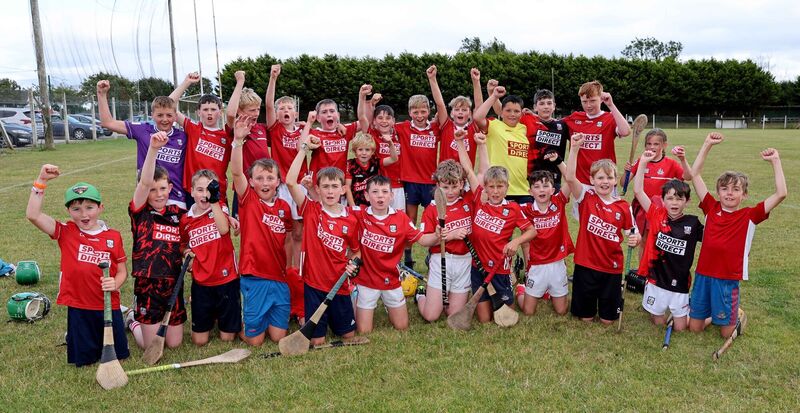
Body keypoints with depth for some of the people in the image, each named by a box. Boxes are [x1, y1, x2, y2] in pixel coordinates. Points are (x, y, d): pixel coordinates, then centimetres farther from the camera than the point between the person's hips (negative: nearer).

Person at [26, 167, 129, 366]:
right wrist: (42, 180, -19)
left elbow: (122, 271, 3)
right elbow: (33, 215, -17)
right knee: (83, 360, 11)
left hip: (109, 306, 1)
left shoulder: (113, 236, -3)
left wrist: (115, 283, -19)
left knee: (119, 355, 13)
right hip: (79, 307, 0)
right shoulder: (66, 233, -5)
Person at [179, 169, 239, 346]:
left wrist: (214, 201, -33)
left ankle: (219, 316, 38)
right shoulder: (186, 220, 3)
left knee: (227, 337, 7)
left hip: (226, 279, -2)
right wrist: (186, 252, 1)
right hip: (201, 282, 3)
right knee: (199, 341, 8)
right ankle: (211, 317, 37)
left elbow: (224, 229, -29)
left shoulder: (220, 210, -5)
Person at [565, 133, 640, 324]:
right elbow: (570, 177, -24)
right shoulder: (586, 197, -7)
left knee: (608, 319, 11)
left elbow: (632, 233, 6)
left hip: (612, 268, 1)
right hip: (586, 265, -1)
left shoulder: (623, 206, -1)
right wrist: (575, 148, -33)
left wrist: (635, 239, -18)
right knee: (586, 317, 9)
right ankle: (590, 307, 42)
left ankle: (613, 298, 43)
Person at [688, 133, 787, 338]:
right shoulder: (711, 208, 2)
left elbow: (781, 194, -13)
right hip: (703, 275, 2)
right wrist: (707, 144, -3)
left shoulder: (749, 216, -3)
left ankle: (736, 313, 39)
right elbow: (695, 174, 0)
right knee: (695, 327, 11)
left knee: (727, 332, 9)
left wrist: (775, 161, -12)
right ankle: (711, 313, 40)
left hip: (728, 280, -2)